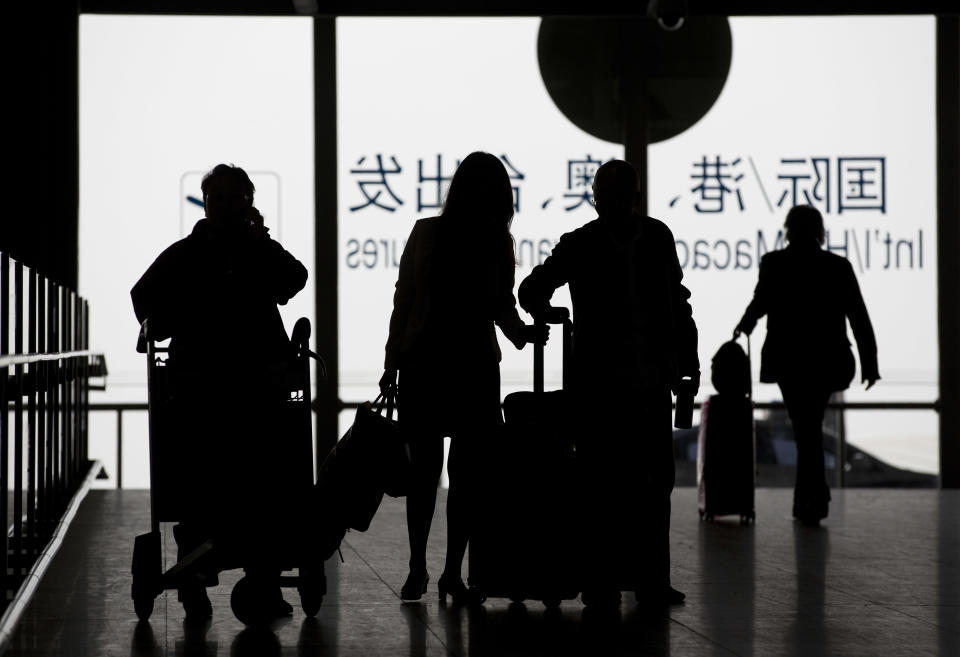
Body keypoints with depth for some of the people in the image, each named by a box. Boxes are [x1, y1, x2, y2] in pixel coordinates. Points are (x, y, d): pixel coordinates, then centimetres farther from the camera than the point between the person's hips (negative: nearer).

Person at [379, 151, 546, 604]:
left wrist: (522, 332, -8)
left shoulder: (497, 243, 8)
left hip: (475, 364, 1)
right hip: (424, 360, -1)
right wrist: (392, 362, 3)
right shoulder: (427, 232, 3)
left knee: (465, 469, -1)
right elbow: (404, 296, 6)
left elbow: (502, 306, 13)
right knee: (425, 466, -1)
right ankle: (417, 567, 7)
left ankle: (453, 571, 4)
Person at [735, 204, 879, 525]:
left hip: (789, 360, -2)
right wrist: (869, 363, 4)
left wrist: (745, 324, 8)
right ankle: (804, 499, 21)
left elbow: (761, 302, -14)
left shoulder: (775, 262, -4)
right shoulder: (839, 266, 2)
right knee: (810, 427, 17)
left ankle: (818, 498, -8)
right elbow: (859, 318, 0)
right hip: (827, 360, 2)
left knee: (806, 429, 3)